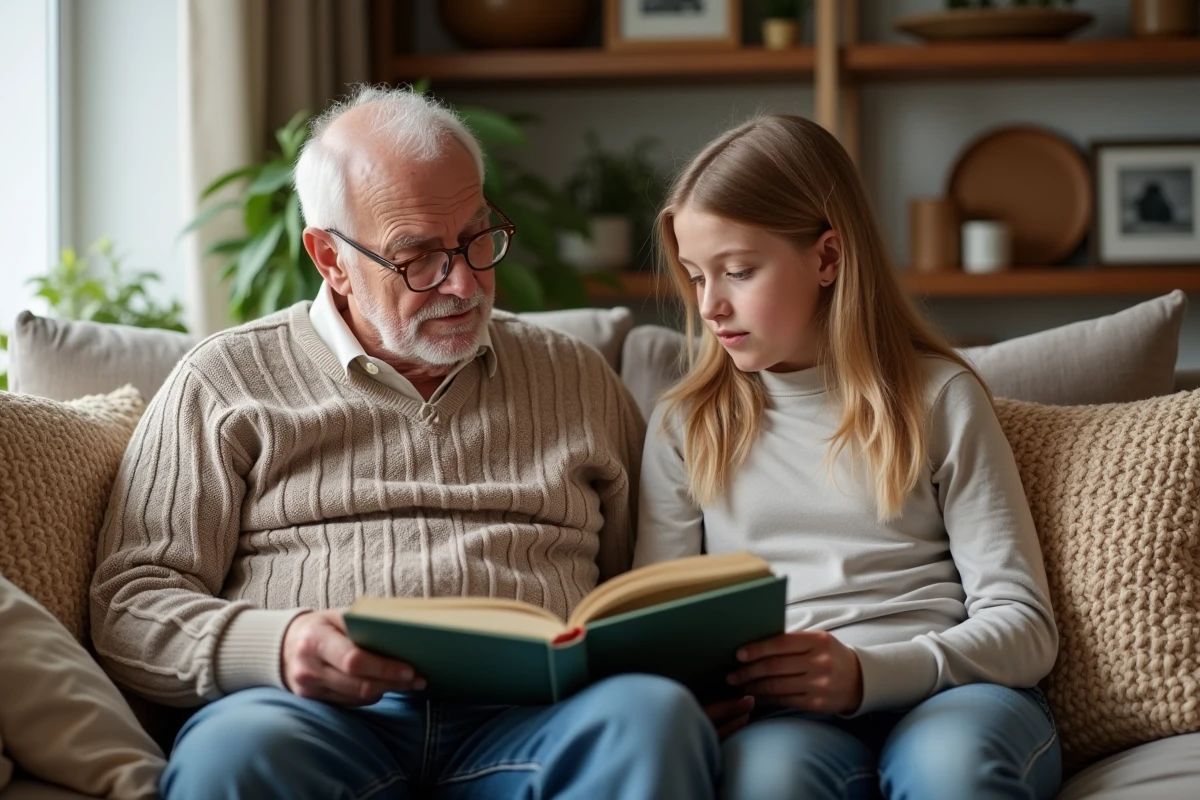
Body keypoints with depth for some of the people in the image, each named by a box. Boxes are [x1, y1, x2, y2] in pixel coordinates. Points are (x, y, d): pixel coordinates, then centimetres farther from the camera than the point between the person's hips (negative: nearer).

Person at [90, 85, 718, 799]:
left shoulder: (578, 379, 24)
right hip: (314, 714, -2)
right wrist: (274, 646, -14)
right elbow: (130, 606, 8)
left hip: (529, 714, 3)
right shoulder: (227, 383, 15)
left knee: (656, 716, -32)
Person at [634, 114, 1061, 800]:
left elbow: (1024, 624, 4)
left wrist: (867, 672, -15)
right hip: (777, 715, 0)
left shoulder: (940, 397, 11)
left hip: (947, 695, 0)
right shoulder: (685, 426, 18)